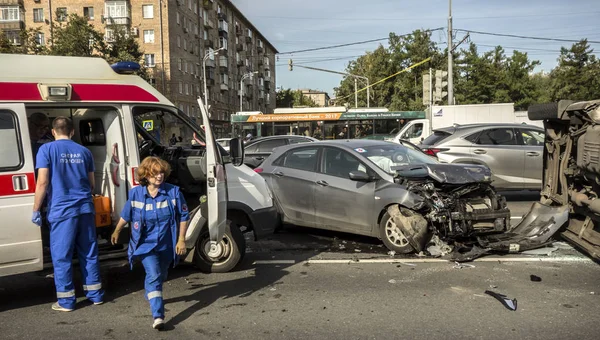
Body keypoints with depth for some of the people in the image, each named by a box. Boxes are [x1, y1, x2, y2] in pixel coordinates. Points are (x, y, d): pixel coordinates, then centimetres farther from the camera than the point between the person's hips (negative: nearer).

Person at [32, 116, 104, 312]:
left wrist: (36, 210, -2)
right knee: (89, 253, 13)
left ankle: (66, 301, 11)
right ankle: (95, 294, 20)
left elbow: (43, 182, -10)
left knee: (61, 256, 5)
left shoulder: (47, 149, -2)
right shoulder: (84, 151, 11)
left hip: (61, 210, -4)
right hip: (85, 208, 4)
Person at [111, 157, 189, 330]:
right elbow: (126, 215, 8)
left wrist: (181, 239, -6)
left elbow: (183, 216, -4)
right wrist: (117, 231, 18)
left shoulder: (174, 192, -12)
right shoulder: (136, 193, -9)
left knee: (160, 276, 21)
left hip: (167, 245, 2)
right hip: (146, 244, -2)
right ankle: (158, 316, -20)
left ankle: (151, 295, 53)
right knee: (154, 276, -19)